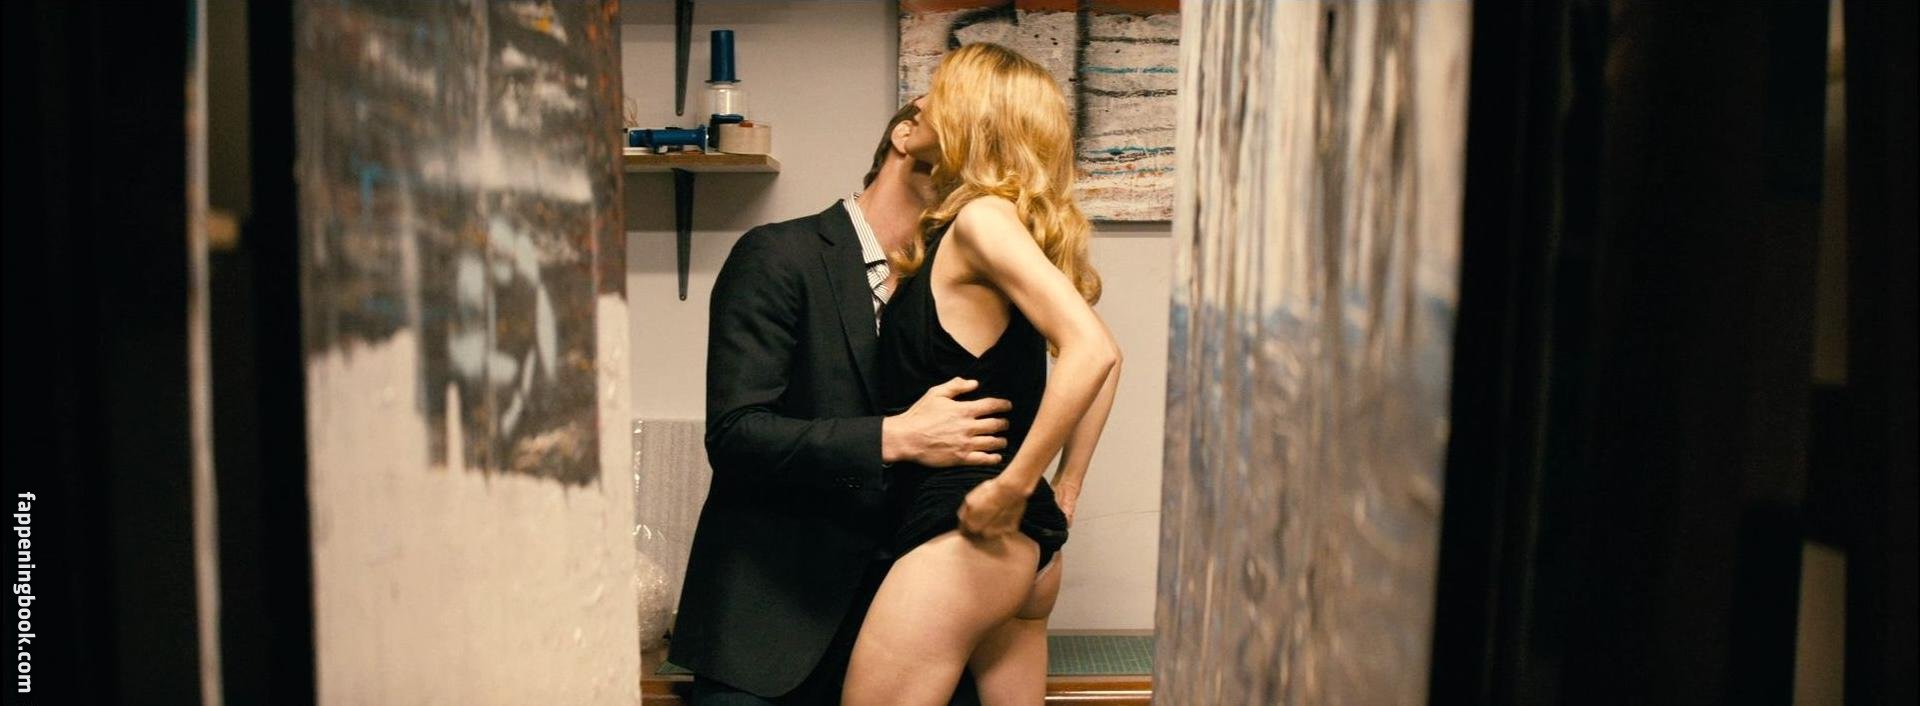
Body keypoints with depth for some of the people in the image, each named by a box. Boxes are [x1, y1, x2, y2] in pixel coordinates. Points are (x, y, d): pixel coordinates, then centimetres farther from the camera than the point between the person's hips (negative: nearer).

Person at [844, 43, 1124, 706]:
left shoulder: (982, 217, -12)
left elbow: (1092, 350, -25)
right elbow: (1100, 358, 18)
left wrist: (1014, 485, -20)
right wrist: (1064, 489, 13)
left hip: (965, 533, -9)